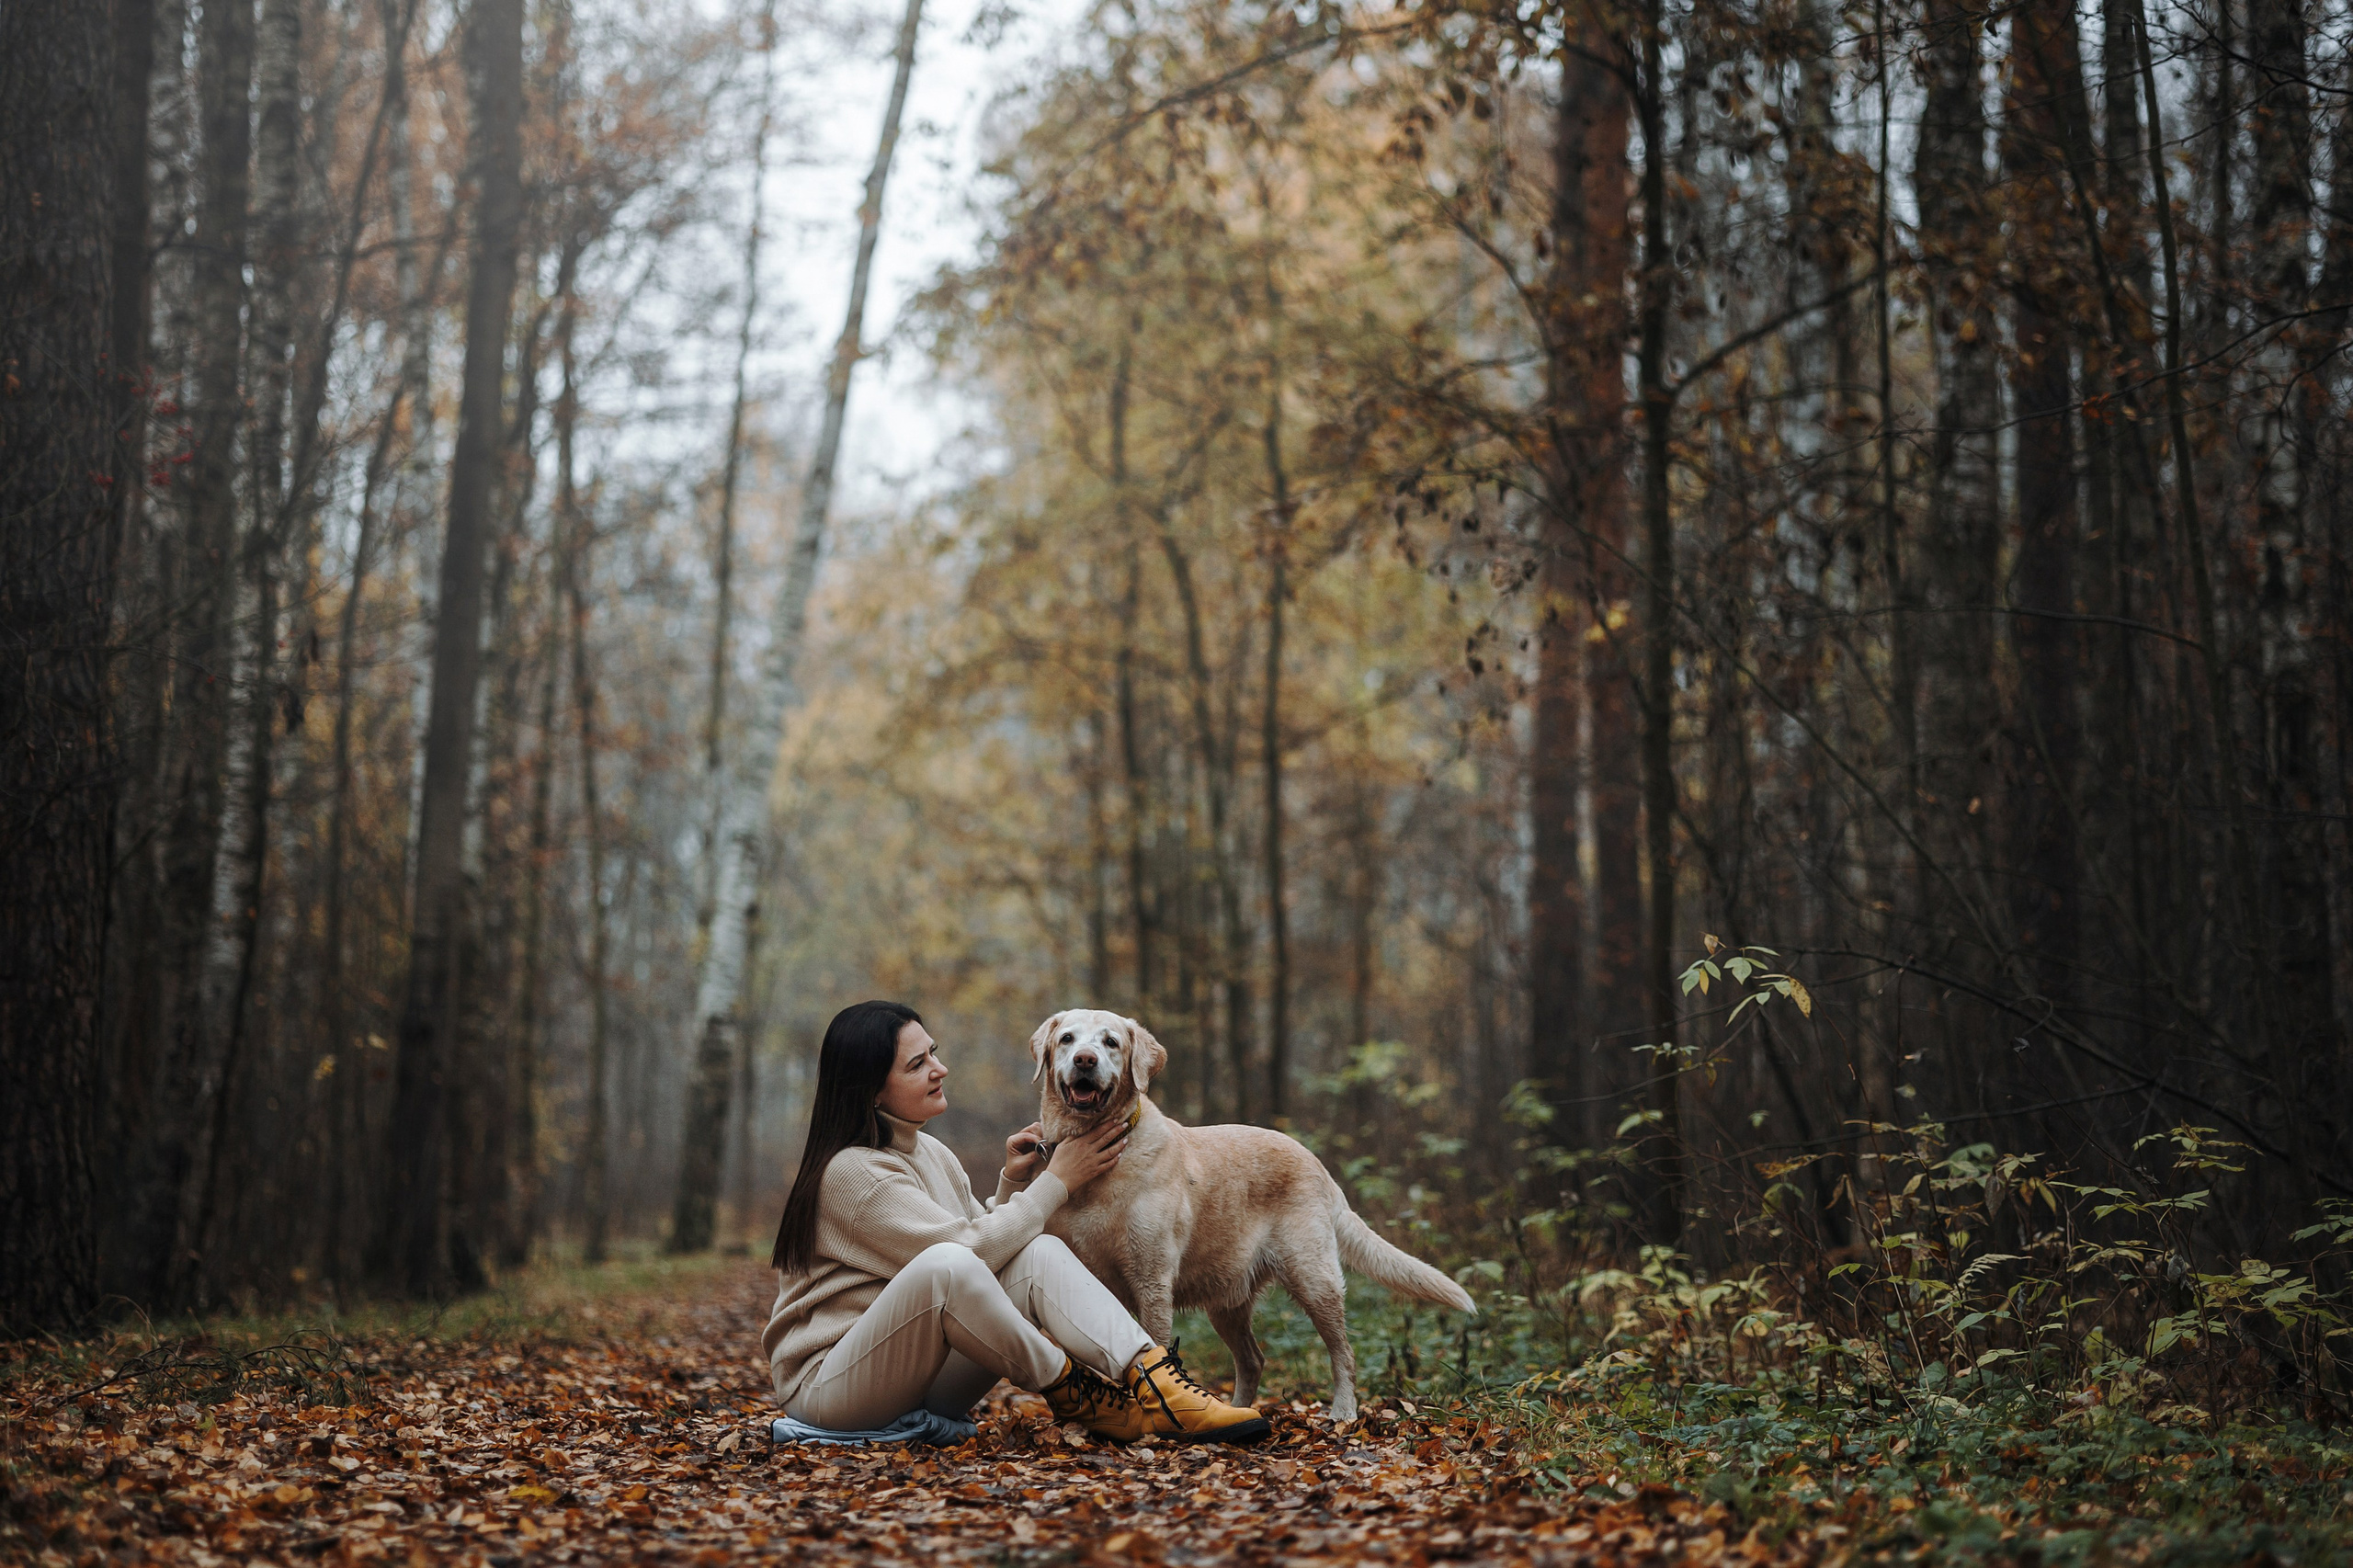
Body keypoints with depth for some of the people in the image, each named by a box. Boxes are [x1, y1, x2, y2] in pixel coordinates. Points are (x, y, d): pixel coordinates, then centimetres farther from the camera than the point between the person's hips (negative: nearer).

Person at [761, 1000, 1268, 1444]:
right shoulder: (852, 1172, -16)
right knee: (944, 1266, -36)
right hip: (827, 1388, -8)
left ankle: (1157, 1383, -31)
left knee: (1039, 1254, -15)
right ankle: (1070, 1393, -19)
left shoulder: (929, 1152, 13)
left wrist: (1014, 1183, 0)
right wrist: (1055, 1183, -11)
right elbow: (965, 1251, -20)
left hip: (927, 1380, 8)